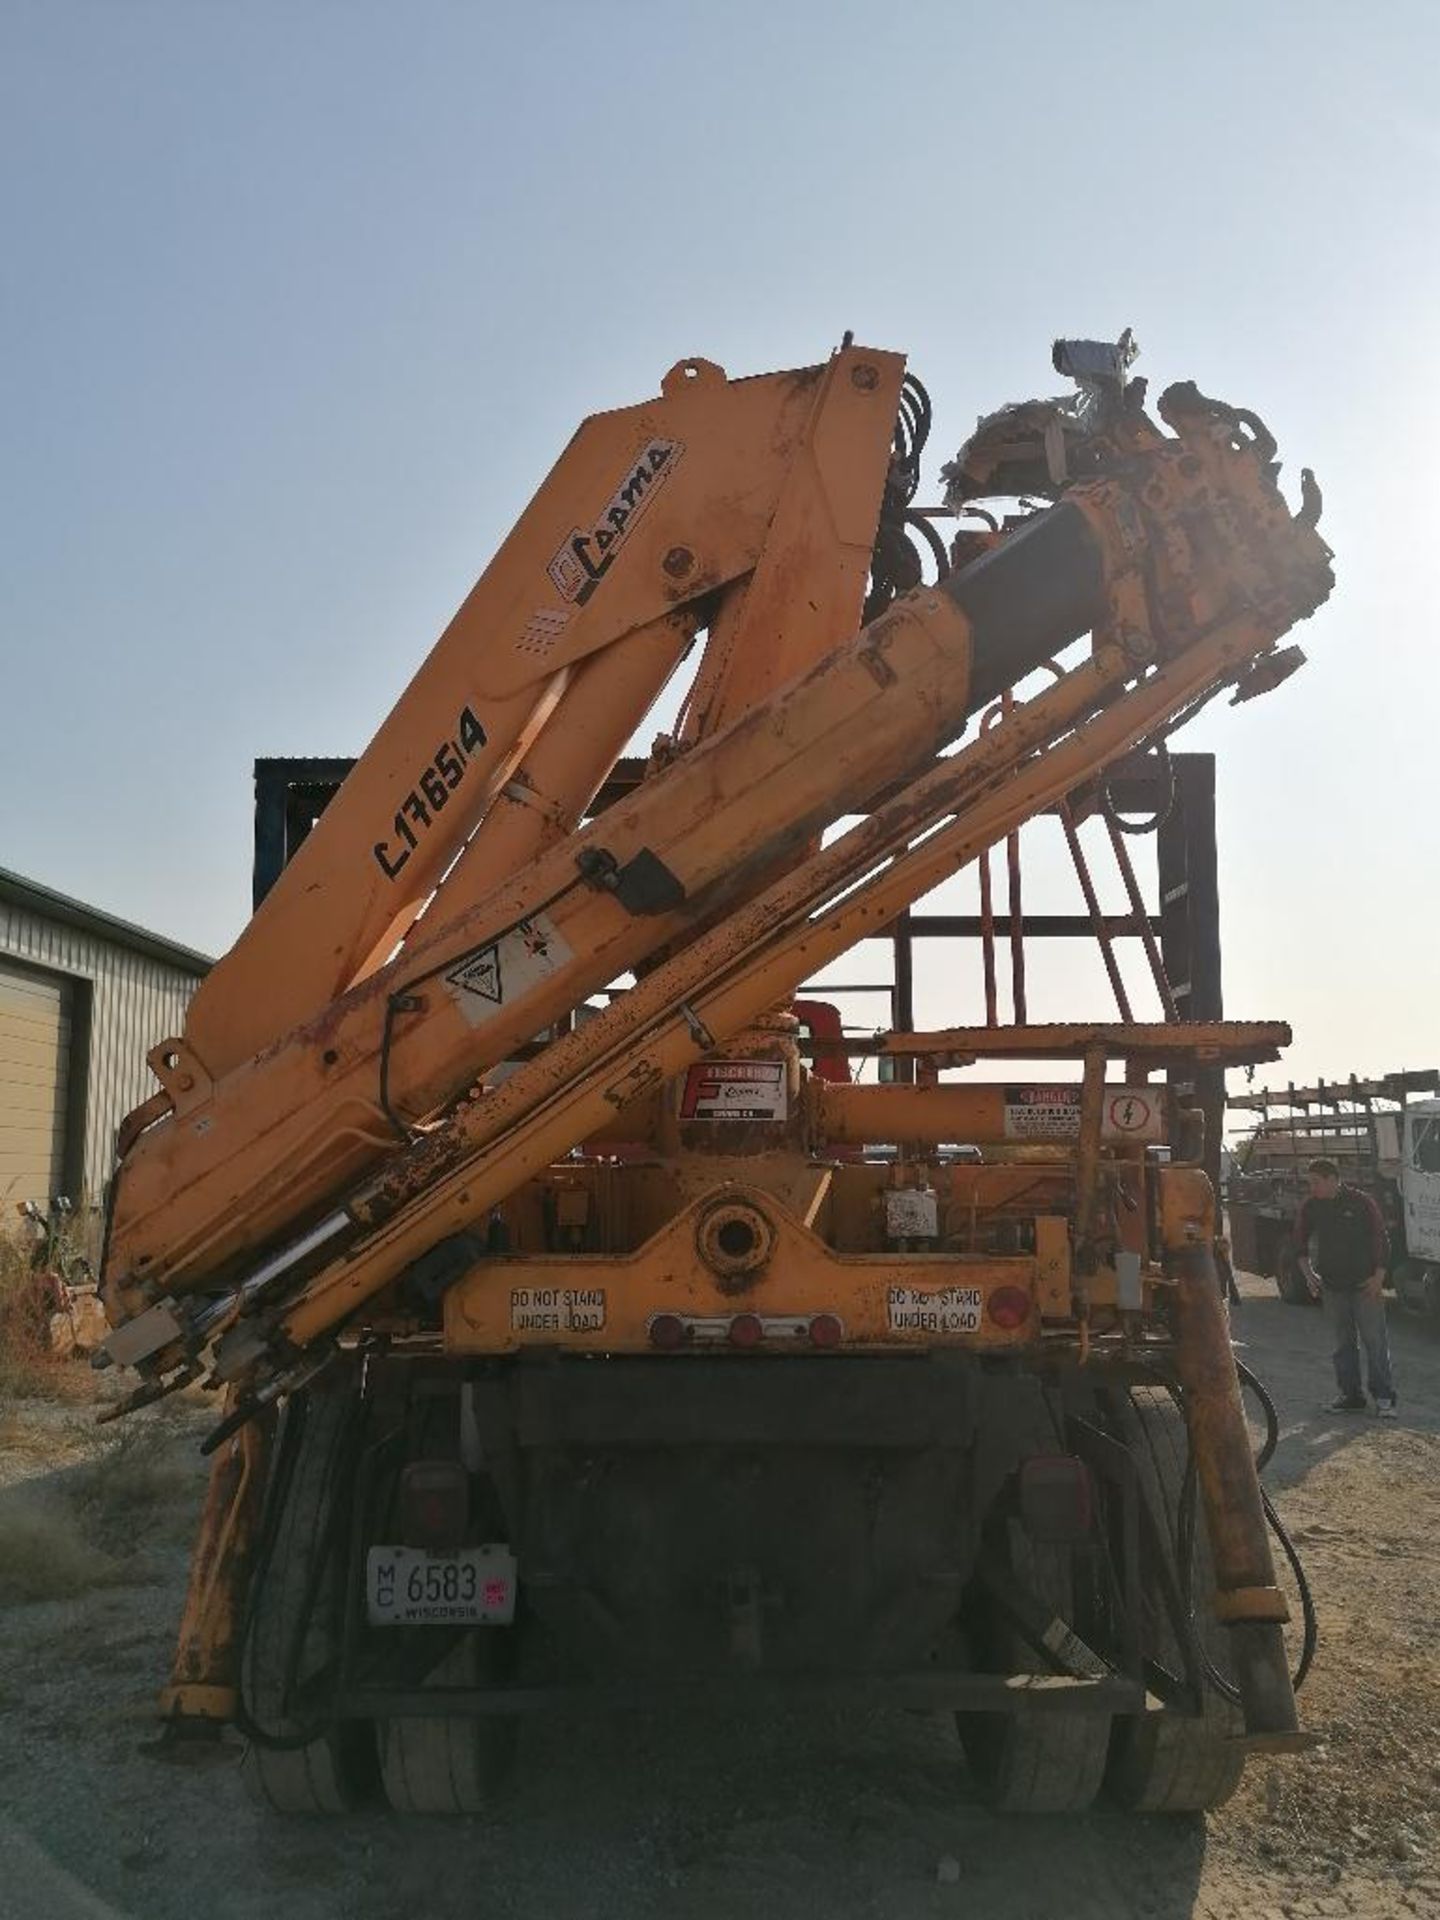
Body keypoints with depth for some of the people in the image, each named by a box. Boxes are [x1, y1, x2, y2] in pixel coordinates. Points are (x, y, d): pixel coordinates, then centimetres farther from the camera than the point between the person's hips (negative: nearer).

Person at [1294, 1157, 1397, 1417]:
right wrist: (1308, 1272, 5)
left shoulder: (1361, 1201, -7)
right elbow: (1301, 1240, 15)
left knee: (1375, 1340, -4)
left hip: (1364, 1285, -4)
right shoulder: (1311, 1207, 4)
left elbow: (1380, 1238, -4)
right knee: (1344, 1343, 9)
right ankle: (1351, 1396, 15)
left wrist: (1379, 1276, -9)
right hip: (1332, 1286, 4)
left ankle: (1384, 1396, 3)